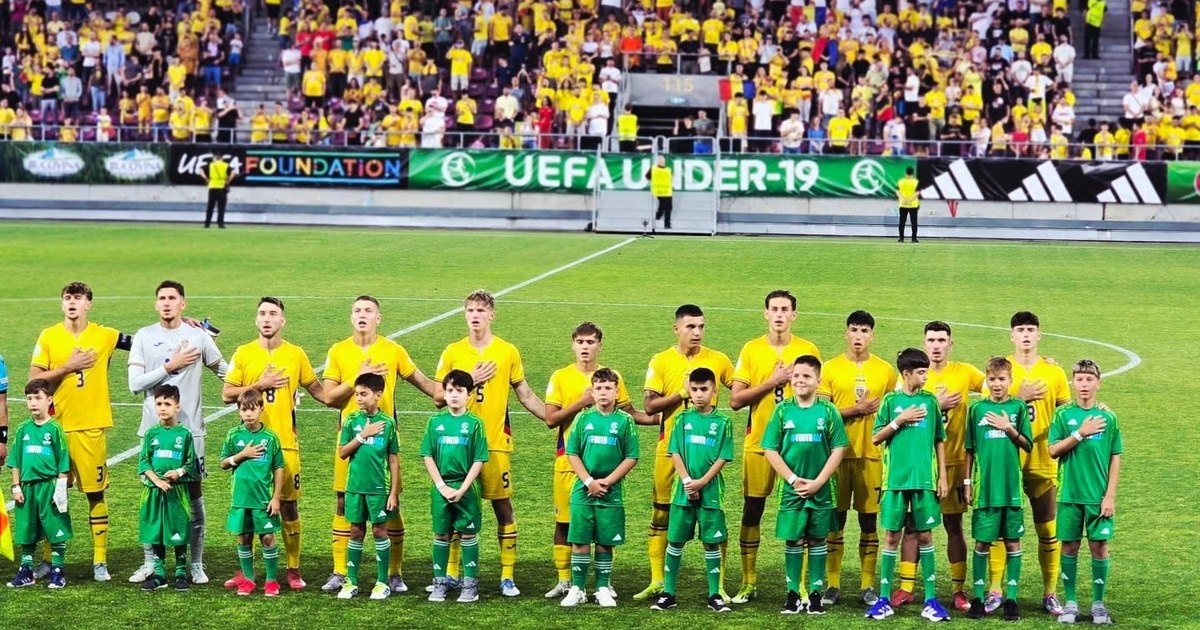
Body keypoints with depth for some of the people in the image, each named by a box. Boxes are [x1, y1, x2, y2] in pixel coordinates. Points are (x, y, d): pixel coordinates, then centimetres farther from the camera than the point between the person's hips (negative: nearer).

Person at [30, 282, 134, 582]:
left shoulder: (105, 336, 2)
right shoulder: (48, 337, 2)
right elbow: (34, 379, -1)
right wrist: (68, 367, -11)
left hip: (92, 427, 0)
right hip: (57, 426, 0)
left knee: (95, 493, 2)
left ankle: (100, 561, 7)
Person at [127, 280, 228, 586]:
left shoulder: (198, 336, 2)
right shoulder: (143, 337, 2)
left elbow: (226, 373, 11)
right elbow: (135, 383, -6)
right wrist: (170, 366, -11)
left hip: (190, 428, -1)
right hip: (154, 429, 1)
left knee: (194, 497, 3)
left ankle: (197, 564, 12)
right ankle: (150, 562, 17)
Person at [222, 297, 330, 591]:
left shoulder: (296, 354, 4)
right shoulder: (243, 354, 3)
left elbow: (316, 389, 15)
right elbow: (227, 394, 1)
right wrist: (260, 385, -10)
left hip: (285, 443, 0)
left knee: (289, 505, 1)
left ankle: (293, 569, 11)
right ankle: (245, 569, 14)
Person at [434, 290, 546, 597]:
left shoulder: (508, 352, 3)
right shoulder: (452, 352, 5)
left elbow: (525, 395, 9)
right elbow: (439, 398, 3)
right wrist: (470, 380, -10)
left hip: (496, 443, -1)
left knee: (503, 506, 0)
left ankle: (508, 576, 6)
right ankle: (451, 573, 16)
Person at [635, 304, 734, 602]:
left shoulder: (718, 360, 2)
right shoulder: (661, 362, 0)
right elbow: (650, 406, -7)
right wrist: (683, 393, -16)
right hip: (670, 446, 0)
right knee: (661, 513, 5)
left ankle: (719, 585, 4)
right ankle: (657, 581, 15)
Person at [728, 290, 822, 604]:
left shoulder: (808, 350, 3)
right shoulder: (751, 350, 3)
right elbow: (735, 400, -3)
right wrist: (771, 382, -11)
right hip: (758, 443, 1)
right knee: (751, 510, 3)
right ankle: (748, 582, 12)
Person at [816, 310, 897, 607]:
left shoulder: (885, 370, 7)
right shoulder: (830, 369, 3)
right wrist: (855, 410, -12)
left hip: (872, 454, 1)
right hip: (838, 454, -1)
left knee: (869, 520, 4)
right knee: (835, 519, 2)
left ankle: (868, 585, 11)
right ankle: (832, 584, 8)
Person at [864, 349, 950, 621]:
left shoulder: (930, 401, 6)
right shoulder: (891, 400, 2)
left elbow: (939, 441, 10)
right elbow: (876, 438, 2)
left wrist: (942, 476, 5)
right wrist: (899, 421, -11)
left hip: (925, 479, 1)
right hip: (896, 478, -1)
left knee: (925, 536, 4)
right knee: (892, 536, 3)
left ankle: (931, 600, 9)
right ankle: (884, 599, 9)